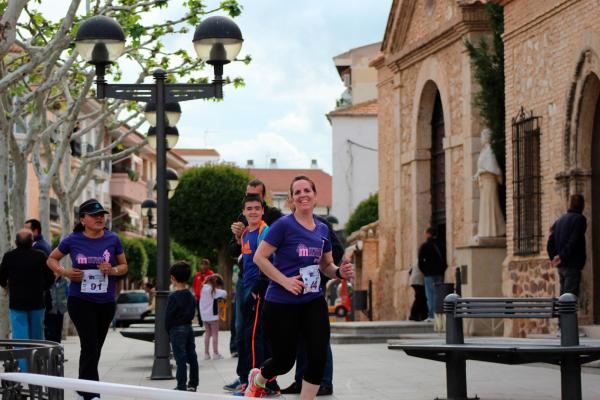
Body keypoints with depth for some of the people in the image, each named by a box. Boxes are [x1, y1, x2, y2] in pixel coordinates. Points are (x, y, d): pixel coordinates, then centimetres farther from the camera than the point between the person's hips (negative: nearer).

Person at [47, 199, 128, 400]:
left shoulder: (113, 240, 1)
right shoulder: (73, 240, -2)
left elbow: (124, 266, 11)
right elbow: (51, 259, 12)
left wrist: (113, 270, -11)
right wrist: (64, 272, -8)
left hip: (106, 302, 3)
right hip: (80, 301, -3)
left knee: (94, 349, 13)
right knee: (90, 346, -14)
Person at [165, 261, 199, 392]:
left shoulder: (173, 297, -15)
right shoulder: (191, 296, 7)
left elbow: (168, 316, -13)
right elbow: (192, 313, 12)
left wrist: (168, 330, 0)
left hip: (177, 330, -7)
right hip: (189, 327, 7)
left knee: (180, 358, -6)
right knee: (191, 356, 9)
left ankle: (181, 386, -5)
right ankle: (193, 384, 15)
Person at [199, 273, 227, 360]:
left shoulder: (204, 288, 5)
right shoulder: (214, 290, -14)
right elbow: (224, 294, -16)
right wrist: (224, 296, 8)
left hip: (204, 314, 6)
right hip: (212, 314, -6)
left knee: (207, 333, 13)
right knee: (215, 333, 1)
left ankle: (206, 353, 12)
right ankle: (215, 353, 0)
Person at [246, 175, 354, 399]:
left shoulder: (323, 229, 7)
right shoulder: (284, 225, -11)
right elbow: (259, 257, -12)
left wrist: (340, 272, -6)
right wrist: (285, 281, -20)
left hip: (313, 302, 5)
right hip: (281, 304, -4)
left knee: (318, 357, -8)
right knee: (285, 361, 8)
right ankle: (257, 378, 43)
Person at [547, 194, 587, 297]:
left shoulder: (559, 220, 15)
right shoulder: (580, 219, -7)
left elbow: (550, 244, 11)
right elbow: (573, 242, -17)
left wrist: (554, 258, 11)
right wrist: (562, 257, -14)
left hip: (561, 266, 7)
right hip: (572, 265, -7)